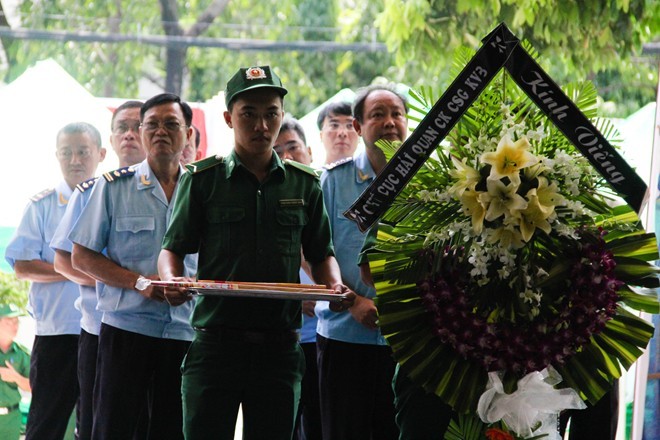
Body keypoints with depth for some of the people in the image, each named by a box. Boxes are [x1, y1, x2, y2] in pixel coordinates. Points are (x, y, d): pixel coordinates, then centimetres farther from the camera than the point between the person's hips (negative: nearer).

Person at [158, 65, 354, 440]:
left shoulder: (304, 184, 11)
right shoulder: (204, 179, 5)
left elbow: (321, 255, 18)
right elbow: (173, 248, 6)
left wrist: (335, 287, -3)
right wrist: (171, 281, -15)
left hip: (280, 348, 2)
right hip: (216, 342, -2)